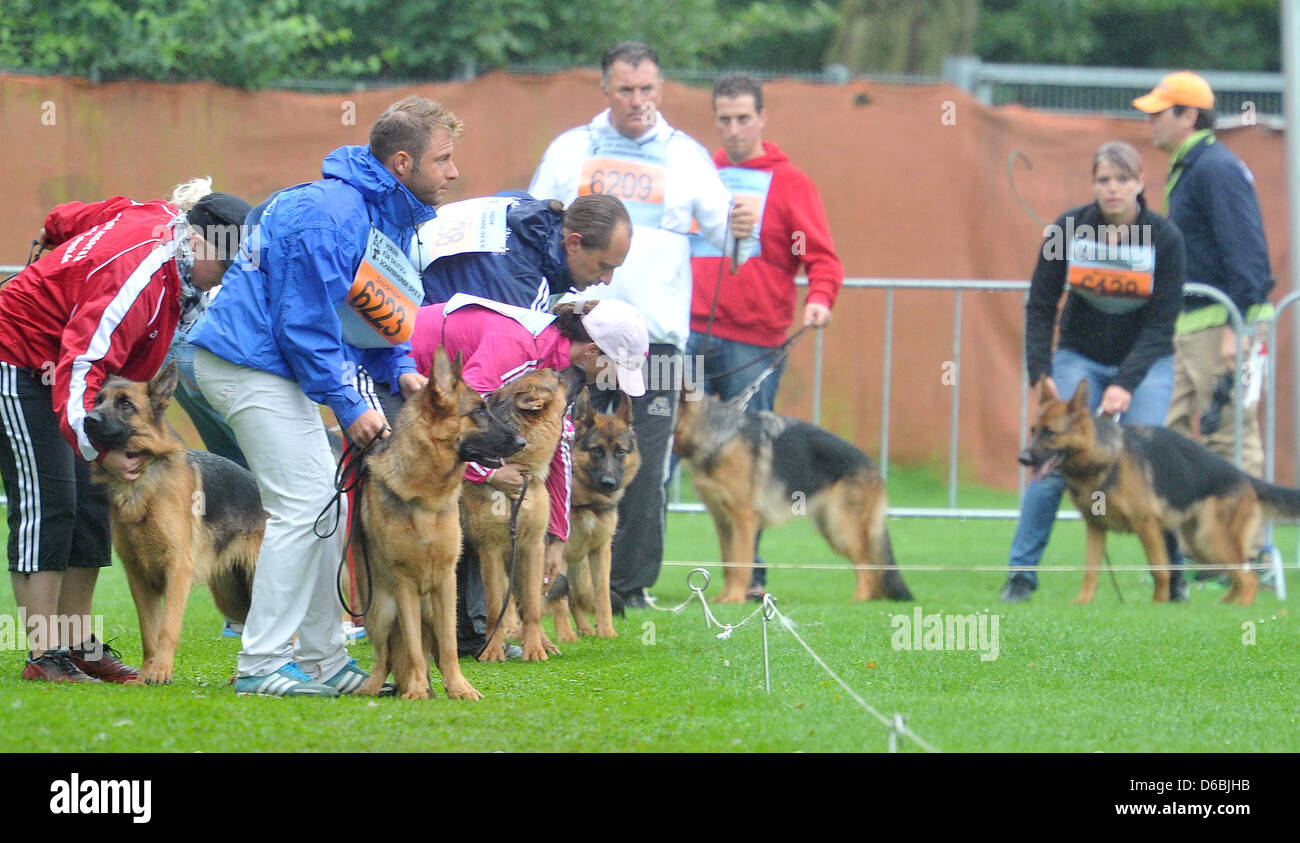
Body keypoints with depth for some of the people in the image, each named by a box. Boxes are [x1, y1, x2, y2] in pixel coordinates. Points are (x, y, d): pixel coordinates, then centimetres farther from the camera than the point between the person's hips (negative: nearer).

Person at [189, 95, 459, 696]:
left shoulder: (394, 218, 11)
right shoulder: (328, 214, -22)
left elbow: (371, 316, 20)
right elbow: (305, 320, -22)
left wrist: (400, 370, 1)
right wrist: (349, 407, -18)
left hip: (276, 367, 11)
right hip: (249, 364, -11)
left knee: (324, 510, 11)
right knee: (303, 507, -14)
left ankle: (321, 659, 15)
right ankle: (261, 664, -12)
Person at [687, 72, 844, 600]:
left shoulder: (790, 184, 5)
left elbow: (822, 258, 0)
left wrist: (820, 297, -19)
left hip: (754, 344, -2)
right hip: (689, 335, 2)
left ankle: (745, 571, 9)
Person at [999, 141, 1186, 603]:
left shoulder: (1164, 237, -13)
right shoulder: (1067, 229, -10)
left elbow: (1161, 322, -12)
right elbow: (1040, 305, -3)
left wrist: (1126, 384, -21)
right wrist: (1040, 369, -14)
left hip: (1145, 359, -1)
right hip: (1079, 356, 1)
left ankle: (1171, 572, 3)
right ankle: (1022, 572, -7)